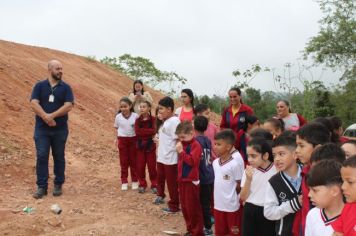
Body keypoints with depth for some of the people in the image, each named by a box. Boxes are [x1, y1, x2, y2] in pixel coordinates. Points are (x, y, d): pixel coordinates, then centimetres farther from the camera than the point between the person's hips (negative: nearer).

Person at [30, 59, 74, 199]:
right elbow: (34, 104, -6)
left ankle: (58, 185, 18)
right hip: (41, 129, 0)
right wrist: (46, 117, -20)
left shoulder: (66, 87, 4)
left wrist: (52, 115, -18)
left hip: (60, 129, 0)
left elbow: (68, 106, -8)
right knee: (41, 156, -3)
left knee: (59, 157, 7)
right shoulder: (39, 86, 5)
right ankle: (41, 186, 5)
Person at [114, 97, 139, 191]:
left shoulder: (135, 116, -9)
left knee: (133, 161, 9)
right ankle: (124, 182, 16)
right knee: (124, 162, 7)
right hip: (122, 140, 1)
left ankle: (134, 181, 21)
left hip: (133, 139, 0)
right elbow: (116, 128, 6)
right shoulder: (118, 117, -5)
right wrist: (118, 138, -5)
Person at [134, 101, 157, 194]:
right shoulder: (138, 120, 4)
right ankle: (142, 184, 18)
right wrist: (148, 132, -13)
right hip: (140, 145, 3)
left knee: (152, 166, 2)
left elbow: (153, 131, -17)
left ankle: (154, 185, 13)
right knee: (140, 166, 5)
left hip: (150, 145, -3)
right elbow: (137, 132, -7)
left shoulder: (153, 119, -6)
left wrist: (142, 131, -15)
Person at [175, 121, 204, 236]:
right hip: (182, 180, 9)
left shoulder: (195, 145, -15)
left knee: (193, 207, 1)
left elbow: (192, 161, -27)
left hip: (191, 181, -9)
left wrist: (181, 151, -28)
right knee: (184, 207, 16)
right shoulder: (183, 144, 10)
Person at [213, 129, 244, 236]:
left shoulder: (235, 163, -18)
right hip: (218, 205, 6)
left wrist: (230, 196, -1)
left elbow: (240, 185, -11)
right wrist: (219, 197, 9)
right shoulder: (215, 163, 2)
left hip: (232, 206, -6)